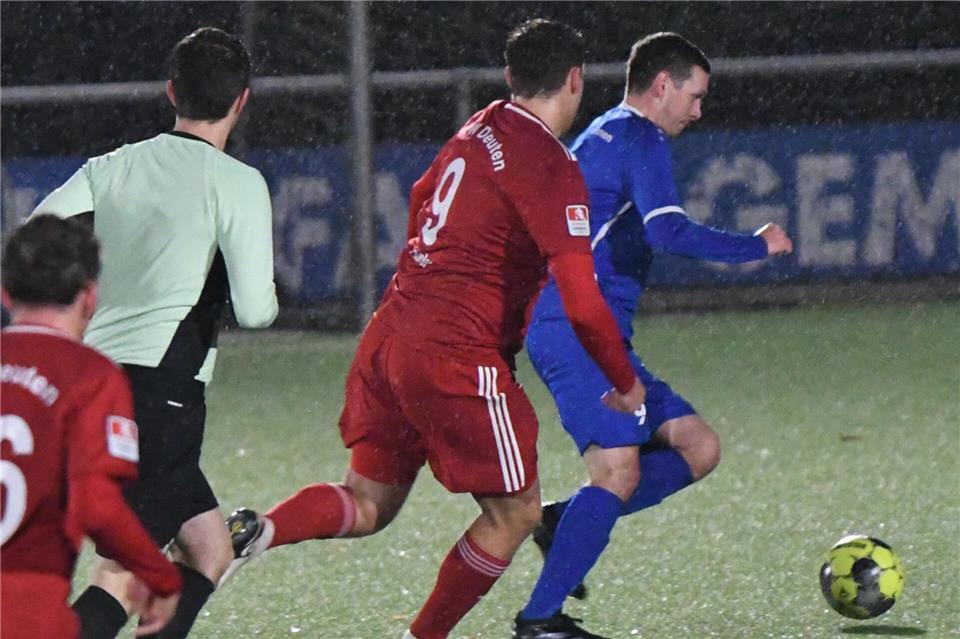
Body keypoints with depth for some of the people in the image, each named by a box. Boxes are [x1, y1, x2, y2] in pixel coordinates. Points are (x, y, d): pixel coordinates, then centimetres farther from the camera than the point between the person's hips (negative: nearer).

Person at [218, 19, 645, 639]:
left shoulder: (477, 132, 11)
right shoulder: (552, 169, -13)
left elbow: (420, 205, 30)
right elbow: (582, 303, -17)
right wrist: (625, 384, -3)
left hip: (392, 332, 8)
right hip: (458, 359, -8)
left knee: (367, 505, 15)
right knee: (514, 513, 8)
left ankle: (260, 530, -11)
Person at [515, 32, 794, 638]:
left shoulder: (600, 137, 24)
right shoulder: (640, 139, -7)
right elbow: (669, 231, -21)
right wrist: (757, 246, -10)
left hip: (588, 336, 10)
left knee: (698, 447, 6)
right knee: (619, 471, -19)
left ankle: (566, 523, 2)